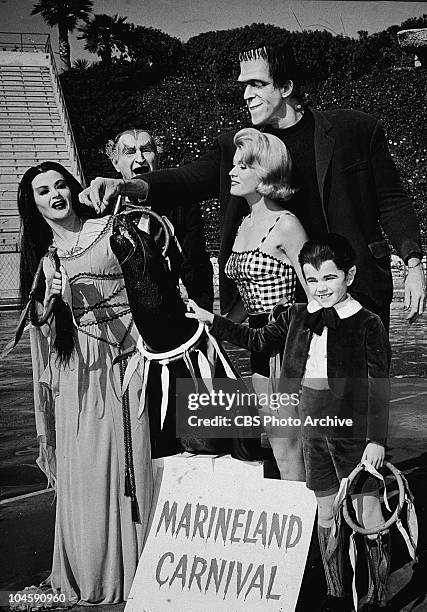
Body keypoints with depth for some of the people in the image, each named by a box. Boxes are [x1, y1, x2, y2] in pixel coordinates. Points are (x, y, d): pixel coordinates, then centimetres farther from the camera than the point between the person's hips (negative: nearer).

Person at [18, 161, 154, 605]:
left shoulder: (113, 231, 3)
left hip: (127, 357, -2)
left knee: (130, 464, -1)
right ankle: (88, 575, 17)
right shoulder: (39, 256, 13)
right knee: (83, 472, 3)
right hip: (77, 370, 3)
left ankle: (133, 572, 13)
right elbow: (42, 327, 8)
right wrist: (50, 298, -10)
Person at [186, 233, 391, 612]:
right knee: (325, 515, 13)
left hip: (354, 430, -5)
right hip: (314, 428, 5)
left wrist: (376, 439, -13)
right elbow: (257, 340, 18)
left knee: (369, 517, 4)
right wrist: (211, 321, 15)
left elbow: (379, 388, -11)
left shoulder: (367, 324, -11)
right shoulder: (298, 317, 6)